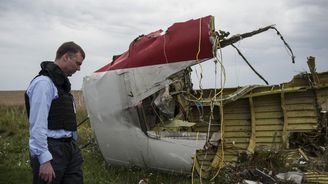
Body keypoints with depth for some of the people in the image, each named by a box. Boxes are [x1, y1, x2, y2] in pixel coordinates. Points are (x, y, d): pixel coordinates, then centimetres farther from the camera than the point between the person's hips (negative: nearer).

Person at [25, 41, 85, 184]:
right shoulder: (44, 83, -14)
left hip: (69, 147, 9)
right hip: (51, 150, -9)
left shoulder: (62, 82, 16)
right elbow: (37, 125, -20)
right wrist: (45, 160, -22)